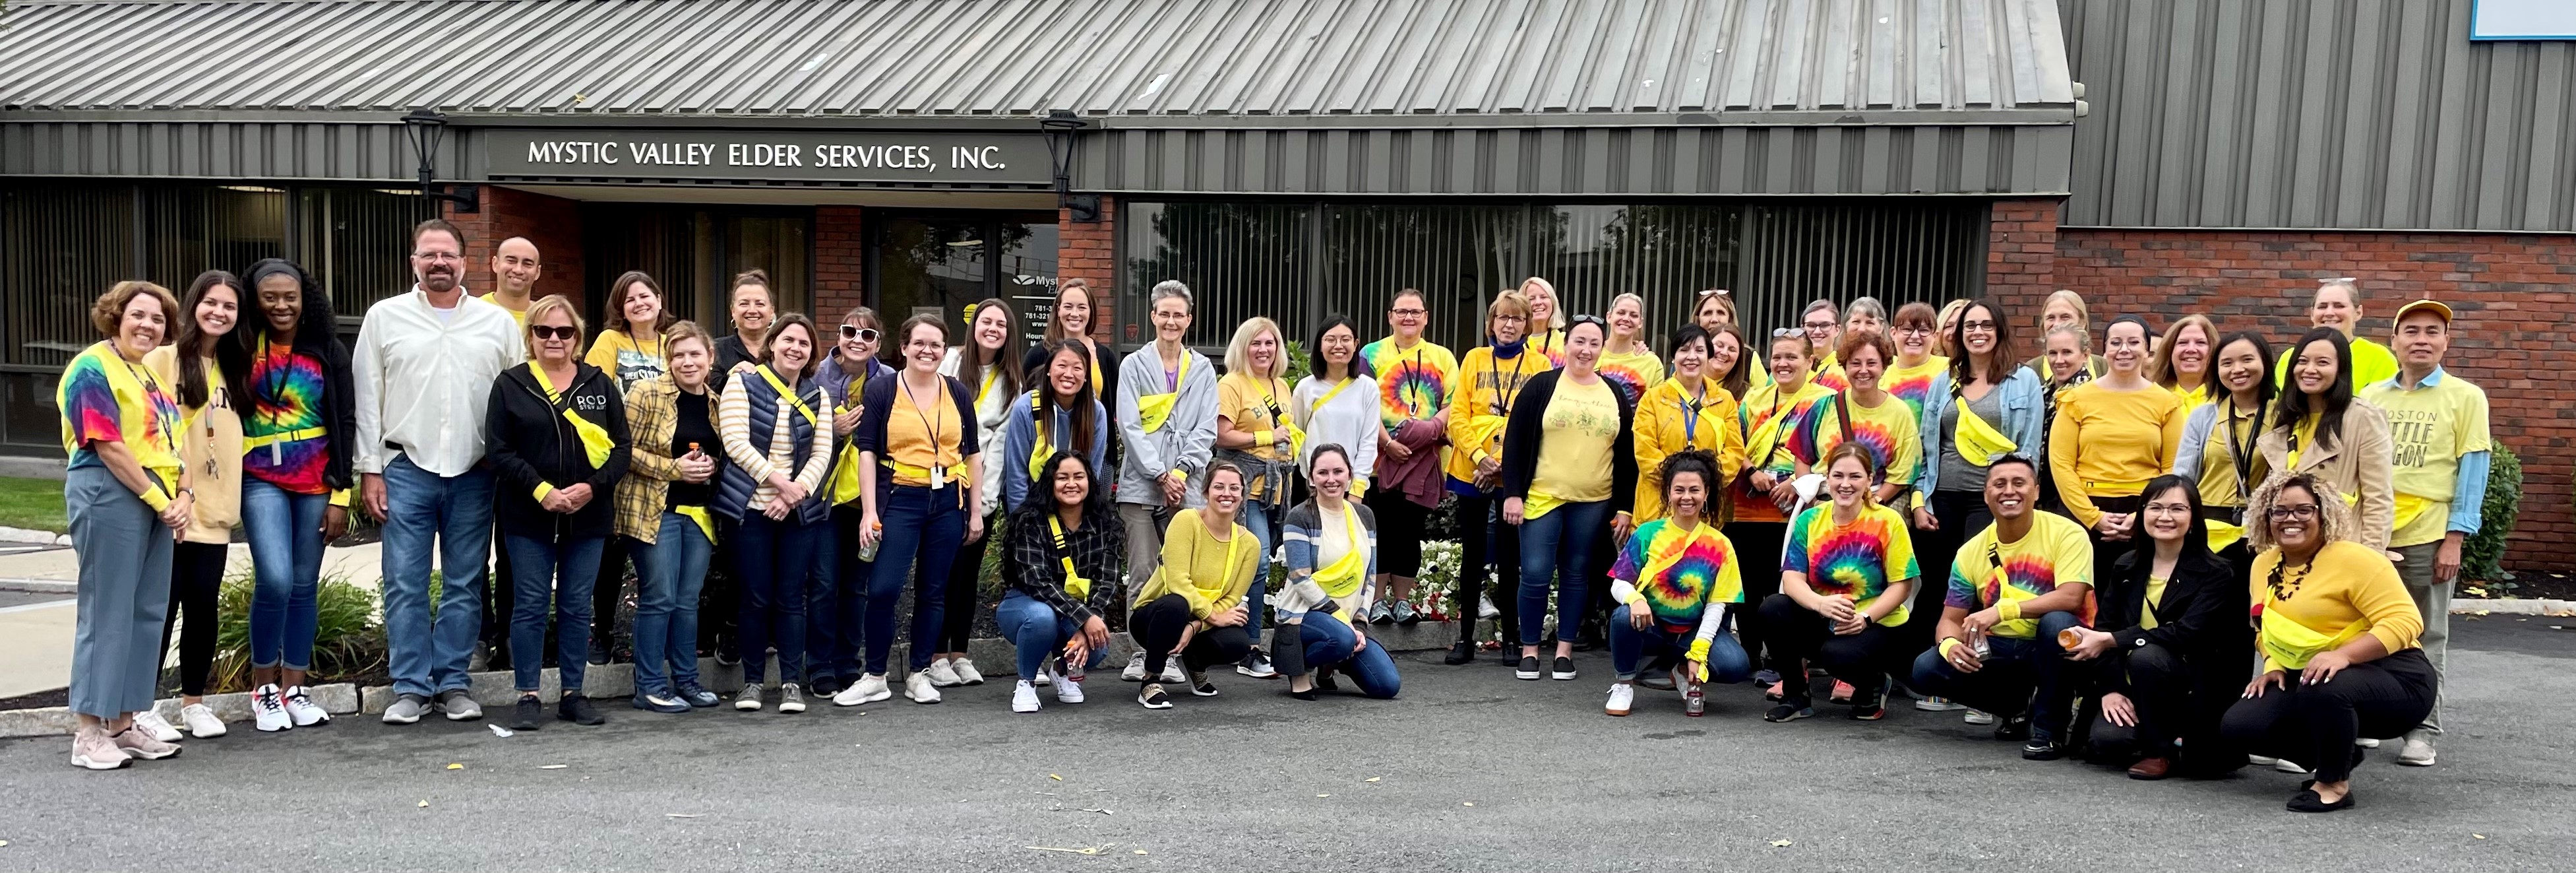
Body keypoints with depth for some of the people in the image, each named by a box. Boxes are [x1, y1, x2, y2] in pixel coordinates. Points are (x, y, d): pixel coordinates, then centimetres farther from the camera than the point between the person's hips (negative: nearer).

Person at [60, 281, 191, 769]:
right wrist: (158, 499, -13)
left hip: (159, 502, 8)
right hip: (110, 495, -8)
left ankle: (123, 724, 17)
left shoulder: (156, 374, 18)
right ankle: (90, 733, 2)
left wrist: (182, 497, 3)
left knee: (148, 612, 9)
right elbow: (108, 445, -13)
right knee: (107, 610, -4)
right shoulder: (93, 368, -6)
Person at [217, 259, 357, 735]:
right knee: (275, 580, -14)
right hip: (261, 481, -1)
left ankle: (293, 688, 18)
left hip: (316, 484, 1)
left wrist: (340, 494, -2)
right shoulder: (240, 349, 2)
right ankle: (263, 686, 3)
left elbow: (345, 424, 3)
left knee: (305, 586, 5)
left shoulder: (328, 352, 3)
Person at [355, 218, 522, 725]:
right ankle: (410, 687, 8)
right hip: (407, 469, -1)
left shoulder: (498, 322, 7)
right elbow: (366, 399, 5)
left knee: (465, 585, 6)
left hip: (475, 473, 1)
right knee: (405, 584, 0)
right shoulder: (385, 317, 6)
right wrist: (370, 470, 0)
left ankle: (455, 684, 15)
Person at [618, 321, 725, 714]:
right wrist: (674, 468, -16)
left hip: (699, 513, 5)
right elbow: (624, 449, -12)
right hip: (655, 511, -5)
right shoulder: (647, 394, -7)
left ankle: (686, 680, 19)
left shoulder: (716, 403, 10)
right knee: (659, 598, -3)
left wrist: (710, 467, 1)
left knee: (688, 601, 10)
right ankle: (650, 686, 6)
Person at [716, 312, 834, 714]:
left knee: (791, 597, 4)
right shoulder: (743, 385, 0)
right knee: (754, 597, 2)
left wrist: (796, 493, -12)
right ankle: (753, 681, 13)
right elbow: (736, 442, -10)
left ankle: (792, 682, 10)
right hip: (751, 509, -2)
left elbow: (822, 454, 3)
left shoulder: (817, 397, 10)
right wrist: (780, 481, -16)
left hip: (799, 512, 2)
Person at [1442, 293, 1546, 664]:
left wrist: (1506, 462, -13)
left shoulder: (1540, 365, 3)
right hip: (1472, 470, 1)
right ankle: (1466, 637, 14)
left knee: (1509, 556, 4)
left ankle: (1511, 635, 14)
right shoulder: (1475, 359, 7)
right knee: (1472, 553, 7)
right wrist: (1480, 456, -12)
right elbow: (1458, 415, 2)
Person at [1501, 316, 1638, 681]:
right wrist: (1513, 493, -8)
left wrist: (1625, 507, 6)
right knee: (1535, 574, -6)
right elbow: (1515, 442, -2)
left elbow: (1627, 456, 11)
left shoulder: (1615, 396, 10)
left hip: (1593, 503, 3)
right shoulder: (1541, 386, 0)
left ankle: (1564, 651, 16)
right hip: (1542, 498, -2)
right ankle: (1529, 651, 7)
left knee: (1575, 575, 8)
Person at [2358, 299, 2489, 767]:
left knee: (2425, 640, 5)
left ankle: (2422, 730, 13)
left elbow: (2472, 471, -3)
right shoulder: (2370, 396, 9)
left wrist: (2455, 539, -9)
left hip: (2427, 536, -3)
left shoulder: (2465, 397, 1)